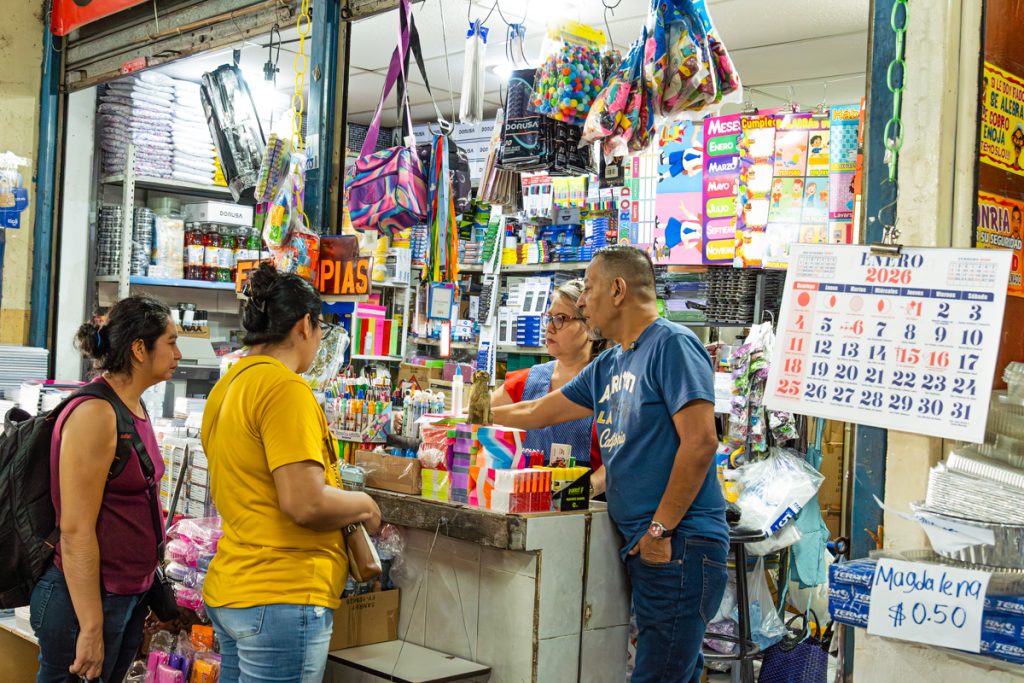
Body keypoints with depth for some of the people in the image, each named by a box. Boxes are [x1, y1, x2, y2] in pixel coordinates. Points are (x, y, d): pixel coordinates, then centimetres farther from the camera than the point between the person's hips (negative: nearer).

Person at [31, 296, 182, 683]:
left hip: (130, 594, 9)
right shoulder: (95, 413, -19)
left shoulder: (135, 409, 9)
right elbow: (75, 531, -21)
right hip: (85, 599, -9)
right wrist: (91, 628, -19)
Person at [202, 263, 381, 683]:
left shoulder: (228, 387, 11)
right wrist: (365, 505, -5)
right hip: (282, 599, -9)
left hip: (231, 589, 9)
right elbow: (306, 503, -23)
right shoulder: (285, 388, -16)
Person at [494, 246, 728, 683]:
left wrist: (661, 528, -16)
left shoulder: (672, 344, -8)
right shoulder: (609, 365, 17)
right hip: (642, 545, 8)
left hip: (678, 544, -8)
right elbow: (537, 413, 28)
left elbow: (700, 442, -17)